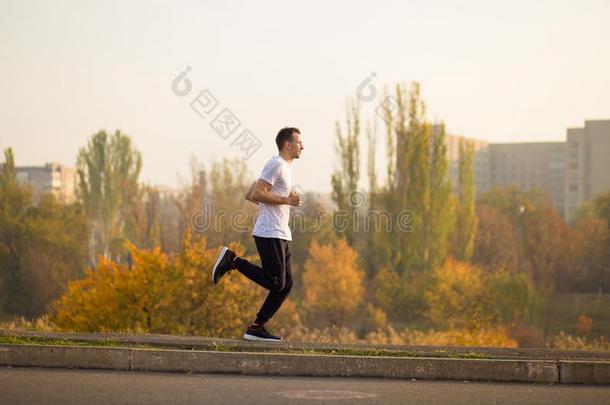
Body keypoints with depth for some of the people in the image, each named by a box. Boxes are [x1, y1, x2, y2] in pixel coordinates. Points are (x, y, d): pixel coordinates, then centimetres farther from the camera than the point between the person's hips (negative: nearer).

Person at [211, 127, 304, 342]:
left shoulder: (284, 168, 22)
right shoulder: (276, 165, -8)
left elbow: (249, 195, 24)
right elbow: (256, 194, -18)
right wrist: (286, 200, -16)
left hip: (281, 235, 10)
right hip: (270, 233, -10)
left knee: (286, 284, 6)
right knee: (276, 282, -13)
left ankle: (256, 328, 8)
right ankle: (232, 261, -3)